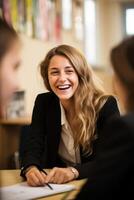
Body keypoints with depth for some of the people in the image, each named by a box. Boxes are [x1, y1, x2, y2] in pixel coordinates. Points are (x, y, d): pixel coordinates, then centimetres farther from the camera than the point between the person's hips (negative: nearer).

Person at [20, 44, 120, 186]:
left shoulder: (106, 105, -10)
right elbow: (33, 147, -7)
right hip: (55, 184, 3)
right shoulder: (44, 102, -1)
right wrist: (30, 169, -31)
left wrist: (74, 171, -33)